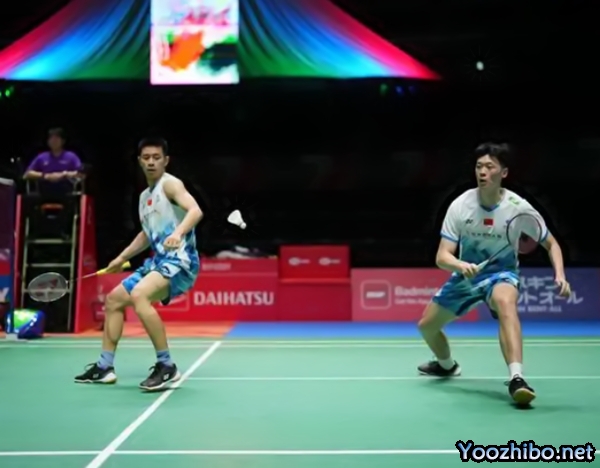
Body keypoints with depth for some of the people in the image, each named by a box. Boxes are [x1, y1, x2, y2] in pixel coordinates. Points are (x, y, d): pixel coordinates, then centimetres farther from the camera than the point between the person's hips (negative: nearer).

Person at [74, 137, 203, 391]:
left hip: (179, 261, -10)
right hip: (158, 261, 10)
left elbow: (195, 210, -28)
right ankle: (105, 366, 24)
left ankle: (167, 366, -24)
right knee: (114, 299, 15)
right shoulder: (145, 196, 18)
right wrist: (122, 257, 28)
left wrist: (178, 232, -45)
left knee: (138, 295, -33)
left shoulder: (170, 184, -9)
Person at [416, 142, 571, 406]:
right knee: (426, 325, 11)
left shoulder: (519, 207, -19)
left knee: (505, 301, -41)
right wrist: (461, 265, -43)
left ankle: (516, 379, -47)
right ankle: (447, 365, 45)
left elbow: (551, 244, -4)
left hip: (501, 273, -3)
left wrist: (560, 275, -22)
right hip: (466, 273, 4)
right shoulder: (460, 206, -17)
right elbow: (442, 257, -20)